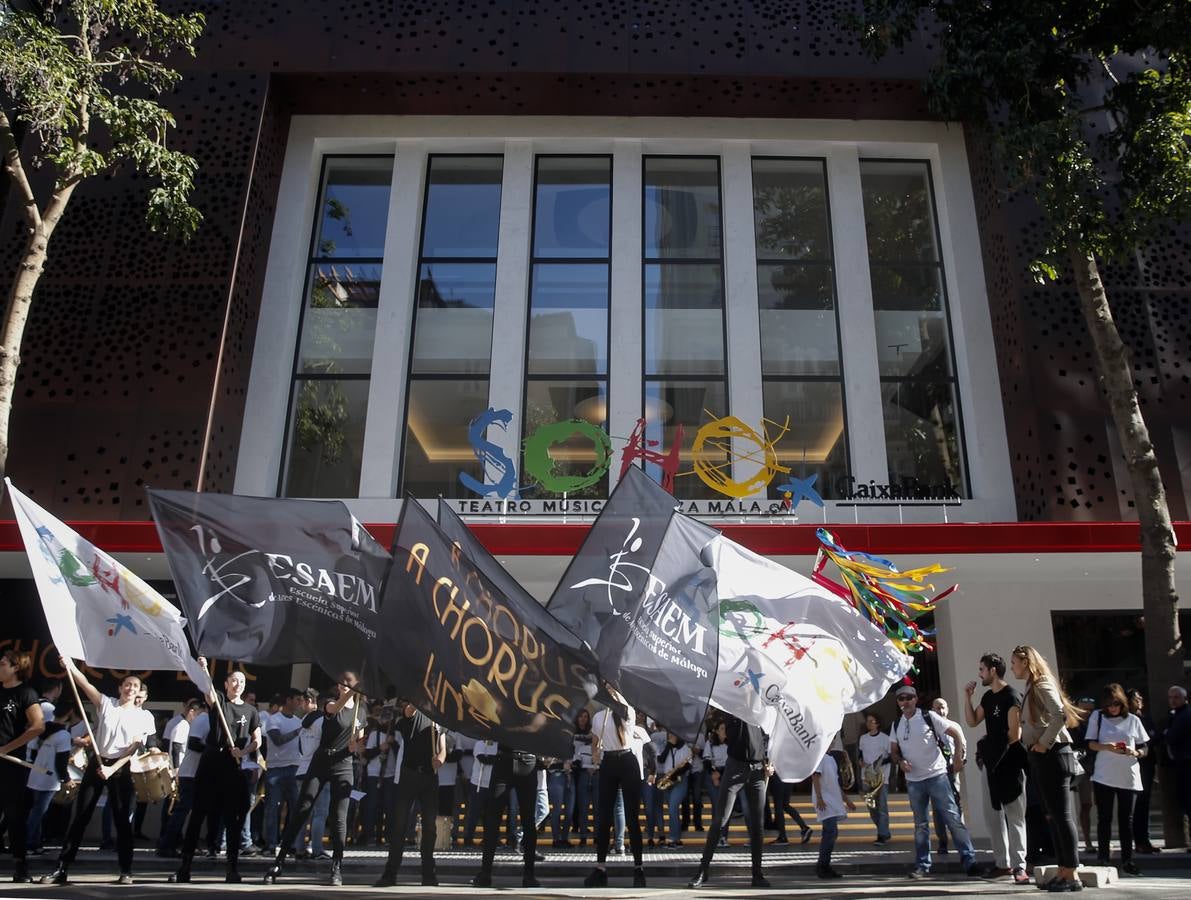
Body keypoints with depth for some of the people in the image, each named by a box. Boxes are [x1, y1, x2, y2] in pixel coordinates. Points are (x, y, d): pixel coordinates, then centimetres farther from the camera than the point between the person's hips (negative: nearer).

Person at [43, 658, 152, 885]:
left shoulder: (144, 716, 3)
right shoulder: (107, 703, 6)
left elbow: (134, 748, -4)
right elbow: (86, 685, -9)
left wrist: (113, 768, -16)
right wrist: (70, 666, -25)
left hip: (121, 768, -1)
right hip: (96, 762, 1)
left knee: (122, 819, -1)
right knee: (80, 816, 1)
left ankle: (126, 871, 4)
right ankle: (61, 868, 8)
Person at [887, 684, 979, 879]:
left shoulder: (928, 717, -5)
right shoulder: (897, 724, 8)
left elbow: (956, 732, -4)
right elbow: (894, 751, 13)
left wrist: (958, 757, -12)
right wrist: (900, 761, -8)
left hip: (937, 775, -4)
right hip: (913, 780, 5)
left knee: (953, 817, -7)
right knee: (920, 825, 11)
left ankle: (969, 860, -1)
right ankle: (922, 865, 18)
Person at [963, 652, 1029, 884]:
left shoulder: (1011, 695, -12)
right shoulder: (988, 696, 14)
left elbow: (1014, 733, -16)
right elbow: (972, 721, 15)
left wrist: (998, 747, -4)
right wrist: (967, 696, 7)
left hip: (1009, 762, -9)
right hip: (991, 762, 9)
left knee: (1014, 816, -6)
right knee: (994, 814, 11)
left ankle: (1019, 865, -3)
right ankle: (1002, 863, 18)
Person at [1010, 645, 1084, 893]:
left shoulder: (1043, 685, -12)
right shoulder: (1029, 689, 16)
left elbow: (1060, 716, -25)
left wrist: (1044, 743, -20)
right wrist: (1030, 744, 6)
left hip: (1052, 755, -10)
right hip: (1041, 758, 10)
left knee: (1061, 814, -5)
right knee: (1053, 816, 11)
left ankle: (1072, 875, 0)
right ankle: (1063, 871, 16)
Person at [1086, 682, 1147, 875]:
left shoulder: (1133, 720, 7)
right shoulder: (1097, 717, 5)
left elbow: (1144, 748, 9)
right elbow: (1091, 744, 1)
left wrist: (1134, 752, -12)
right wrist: (1107, 747, -17)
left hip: (1129, 777, 1)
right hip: (1103, 777, -1)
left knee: (1126, 819, 6)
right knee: (1104, 818, 3)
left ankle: (1127, 860, 13)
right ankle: (1102, 858, 9)